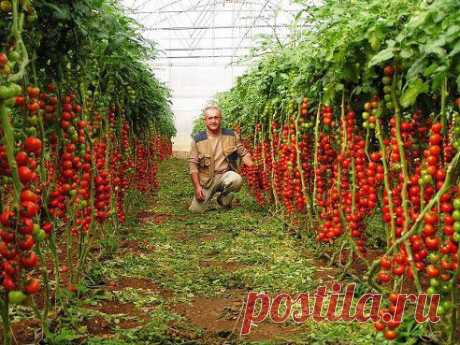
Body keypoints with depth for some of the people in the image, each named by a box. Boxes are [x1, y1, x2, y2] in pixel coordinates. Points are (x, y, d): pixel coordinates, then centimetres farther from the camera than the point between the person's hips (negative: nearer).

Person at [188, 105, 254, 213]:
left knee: (236, 179, -35)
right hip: (207, 178, 0)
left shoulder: (231, 135, 0)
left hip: (225, 175, 0)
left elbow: (244, 153, 5)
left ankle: (224, 198, -2)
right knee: (196, 210, -10)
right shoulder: (198, 139, -5)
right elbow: (193, 164, -4)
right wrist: (197, 187, -10)